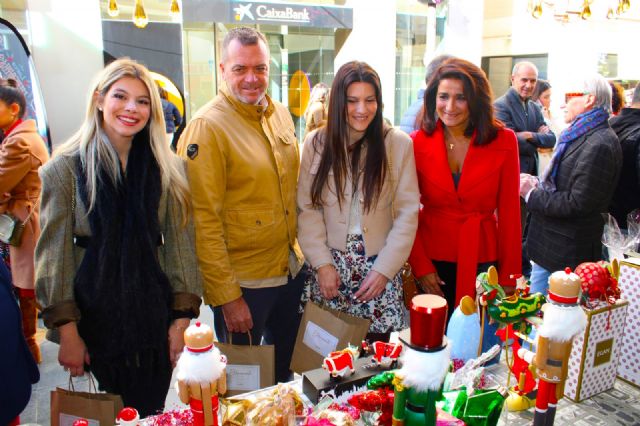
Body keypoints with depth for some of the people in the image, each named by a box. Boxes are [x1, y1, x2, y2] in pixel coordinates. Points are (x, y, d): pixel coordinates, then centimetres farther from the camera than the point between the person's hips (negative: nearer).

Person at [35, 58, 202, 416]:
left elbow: (180, 243, 0)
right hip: (95, 315, -1)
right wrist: (67, 330, -7)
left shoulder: (168, 168, 2)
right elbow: (55, 252, -4)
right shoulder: (65, 168, -3)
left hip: (155, 313, 2)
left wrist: (182, 318, -4)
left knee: (152, 412, 10)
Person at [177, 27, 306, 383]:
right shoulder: (207, 127, -17)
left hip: (291, 270, 7)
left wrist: (300, 253, 10)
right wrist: (226, 295, -17)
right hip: (243, 284, -6)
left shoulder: (281, 114, 5)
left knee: (285, 368, 26)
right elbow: (204, 219, -18)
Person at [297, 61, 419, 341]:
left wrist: (384, 269, -8)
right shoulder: (316, 143, 1)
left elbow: (407, 213, -4)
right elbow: (307, 208, 0)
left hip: (379, 268, -1)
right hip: (328, 267, 1)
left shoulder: (399, 144, -4)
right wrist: (322, 263, -7)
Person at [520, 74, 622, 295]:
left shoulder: (599, 145, -20)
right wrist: (538, 184, 2)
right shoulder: (581, 136, 12)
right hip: (549, 246, 9)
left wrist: (532, 194, -14)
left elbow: (577, 203, -22)